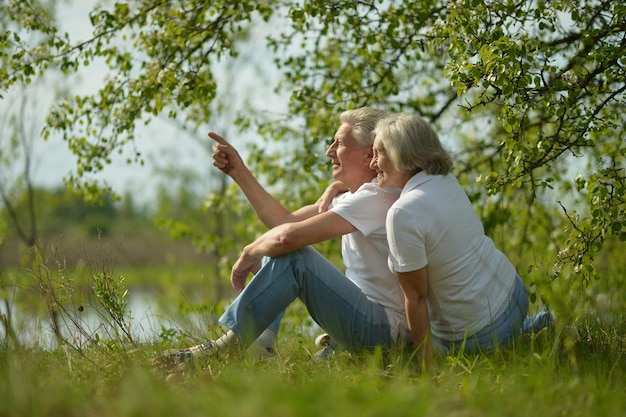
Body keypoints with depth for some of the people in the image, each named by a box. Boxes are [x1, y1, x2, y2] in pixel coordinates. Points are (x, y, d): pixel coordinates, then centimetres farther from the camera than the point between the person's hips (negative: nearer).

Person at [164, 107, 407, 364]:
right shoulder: (357, 196, 14)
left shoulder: (375, 198, -19)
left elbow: (289, 235, -28)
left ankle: (227, 345, -19)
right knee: (271, 248, 15)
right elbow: (285, 221, 10)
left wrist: (249, 253, -9)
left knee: (293, 256, -24)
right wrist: (239, 172, 8)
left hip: (381, 328, -10)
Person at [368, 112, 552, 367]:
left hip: (479, 334, -9)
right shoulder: (447, 181, 1)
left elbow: (416, 296, -19)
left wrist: (424, 363, -13)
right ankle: (519, 328, 25)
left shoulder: (403, 213, -23)